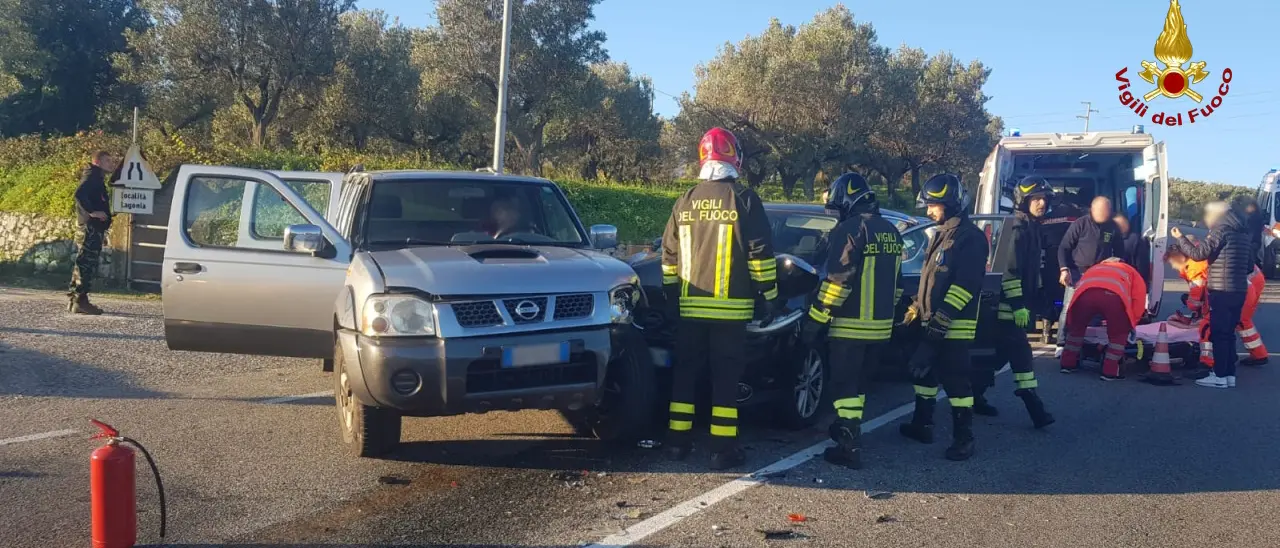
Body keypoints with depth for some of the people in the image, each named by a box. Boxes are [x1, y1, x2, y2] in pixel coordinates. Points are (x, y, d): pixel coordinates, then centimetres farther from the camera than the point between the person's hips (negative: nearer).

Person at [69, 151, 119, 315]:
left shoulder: (97, 178, 20)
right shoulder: (92, 176, -10)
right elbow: (80, 193, -26)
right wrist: (92, 211, -24)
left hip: (93, 229, 10)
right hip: (90, 228, -10)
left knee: (84, 265, 13)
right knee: (87, 265, -10)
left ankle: (75, 300, 18)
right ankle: (80, 301, -9)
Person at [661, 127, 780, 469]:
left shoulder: (686, 201, 8)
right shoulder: (744, 199, -5)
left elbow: (669, 254, 13)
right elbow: (760, 254, -7)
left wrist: (671, 294, 22)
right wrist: (770, 295, 1)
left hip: (690, 306, 4)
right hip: (730, 307, -4)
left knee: (685, 372, 12)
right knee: (726, 376, 0)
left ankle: (679, 441, 16)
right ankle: (724, 448, 1)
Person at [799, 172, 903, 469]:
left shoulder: (850, 230, -15)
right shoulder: (891, 232, 13)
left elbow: (837, 282, -20)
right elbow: (895, 281, 19)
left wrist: (816, 321, -15)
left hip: (850, 325, -8)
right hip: (880, 325, 8)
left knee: (845, 384, -2)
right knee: (858, 381, 21)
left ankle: (850, 447, -4)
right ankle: (848, 428, 34)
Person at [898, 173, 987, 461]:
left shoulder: (970, 237, -15)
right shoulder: (941, 235, 16)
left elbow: (966, 284, -23)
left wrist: (943, 317, -26)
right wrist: (916, 308, 20)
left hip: (955, 325, -10)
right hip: (934, 322, 10)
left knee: (956, 380, -5)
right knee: (923, 371, 17)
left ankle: (964, 439, 3)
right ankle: (922, 425, 31)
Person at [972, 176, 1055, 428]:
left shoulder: (1031, 227, 16)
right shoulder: (1017, 228, -16)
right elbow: (1008, 268, -23)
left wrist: (1027, 301, 25)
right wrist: (1017, 304, -24)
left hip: (1017, 301, 11)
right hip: (1008, 303, -11)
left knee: (1003, 351, 13)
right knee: (1020, 352, -8)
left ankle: (974, 396, 22)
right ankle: (1033, 406, -4)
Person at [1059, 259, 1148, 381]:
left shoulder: (1096, 268, 47)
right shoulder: (1133, 273, 39)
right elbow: (1139, 301, 24)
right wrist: (1130, 324, 35)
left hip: (1085, 292, 3)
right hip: (1114, 295, -2)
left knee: (1076, 327, 28)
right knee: (1118, 334, 20)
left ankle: (1068, 364, 32)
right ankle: (1110, 371, 16)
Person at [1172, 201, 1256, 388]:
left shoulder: (1221, 230, -10)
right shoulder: (1242, 234, 15)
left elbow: (1197, 254, -12)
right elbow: (1249, 266, 19)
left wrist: (1180, 237, -1)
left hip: (1222, 292, -8)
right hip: (1239, 291, 8)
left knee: (1218, 334, -3)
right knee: (1229, 333, 13)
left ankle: (1220, 376, -3)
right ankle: (1230, 374, 14)